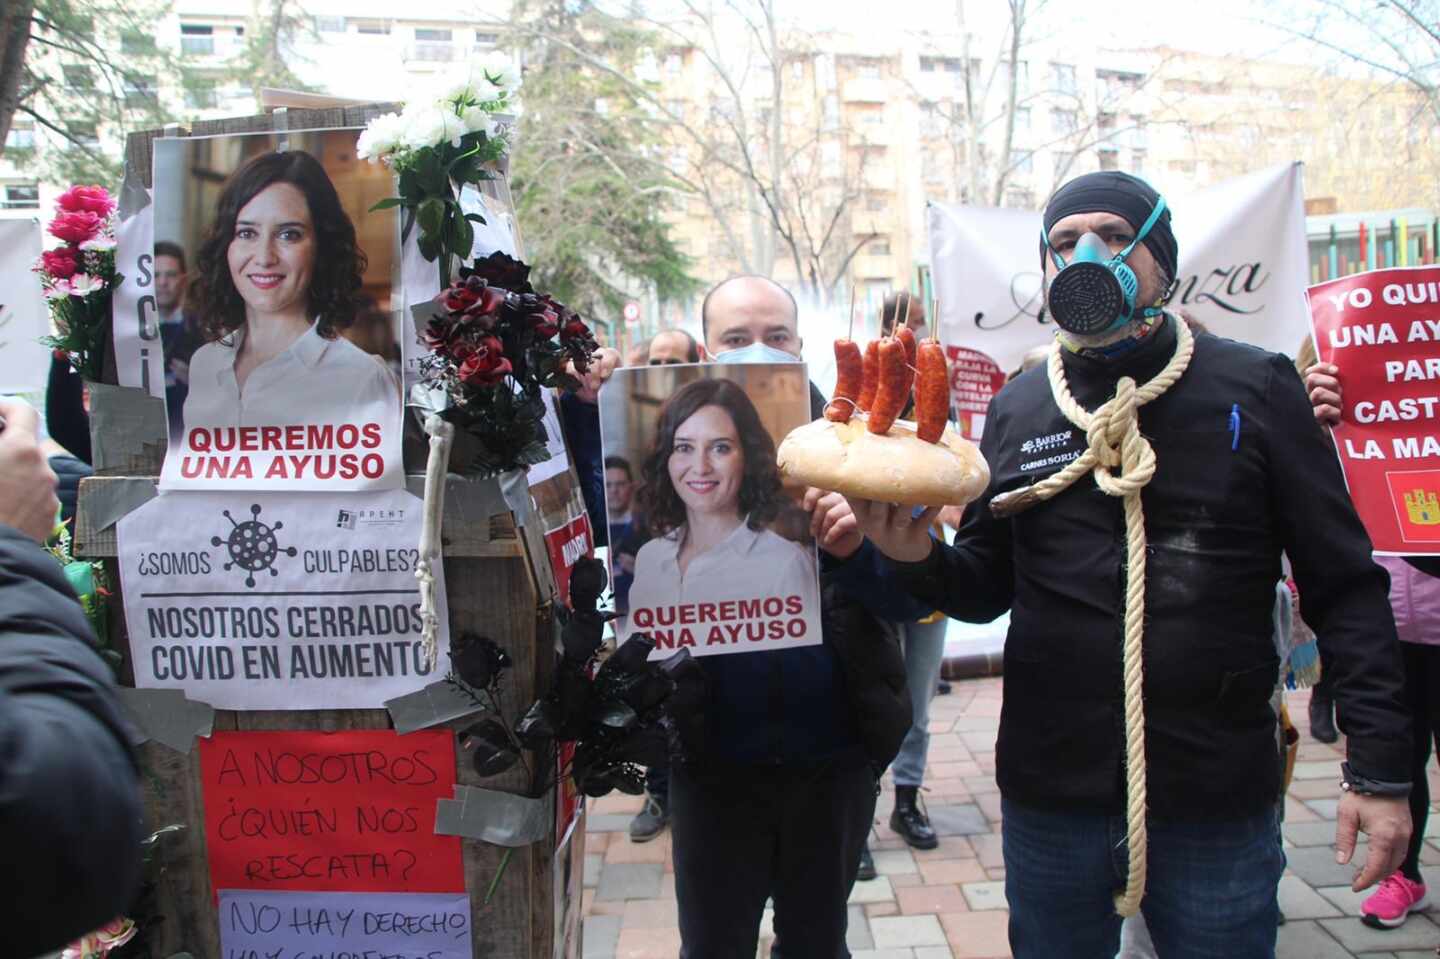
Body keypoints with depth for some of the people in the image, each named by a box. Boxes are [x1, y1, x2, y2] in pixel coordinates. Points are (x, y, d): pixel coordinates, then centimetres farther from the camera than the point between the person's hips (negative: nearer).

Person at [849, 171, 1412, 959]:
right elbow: (985, 587, 7)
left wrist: (1381, 764, -6)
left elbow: (1344, 586, -2)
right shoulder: (1016, 410, 4)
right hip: (1051, 801, 2)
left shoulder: (1253, 390, -3)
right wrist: (921, 559, -14)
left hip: (1219, 800, -2)